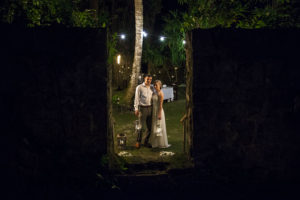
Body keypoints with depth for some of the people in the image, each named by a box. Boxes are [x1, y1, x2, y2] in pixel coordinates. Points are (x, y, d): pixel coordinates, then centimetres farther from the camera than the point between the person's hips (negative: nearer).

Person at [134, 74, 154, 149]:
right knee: (142, 127, -7)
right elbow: (136, 98, -6)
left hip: (150, 108, 5)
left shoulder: (151, 88, 9)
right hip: (142, 108, -5)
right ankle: (138, 141, 12)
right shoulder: (139, 87, -5)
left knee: (149, 126, 6)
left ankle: (146, 142, 18)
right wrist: (136, 109, -13)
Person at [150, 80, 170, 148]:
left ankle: (162, 143, 10)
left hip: (159, 111, -8)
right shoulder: (154, 93, 9)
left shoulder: (160, 93, -14)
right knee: (154, 127, 12)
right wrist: (152, 112, 13)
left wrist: (159, 114, -19)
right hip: (154, 111, 8)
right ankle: (155, 143, 22)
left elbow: (161, 105, -17)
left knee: (160, 127, 0)